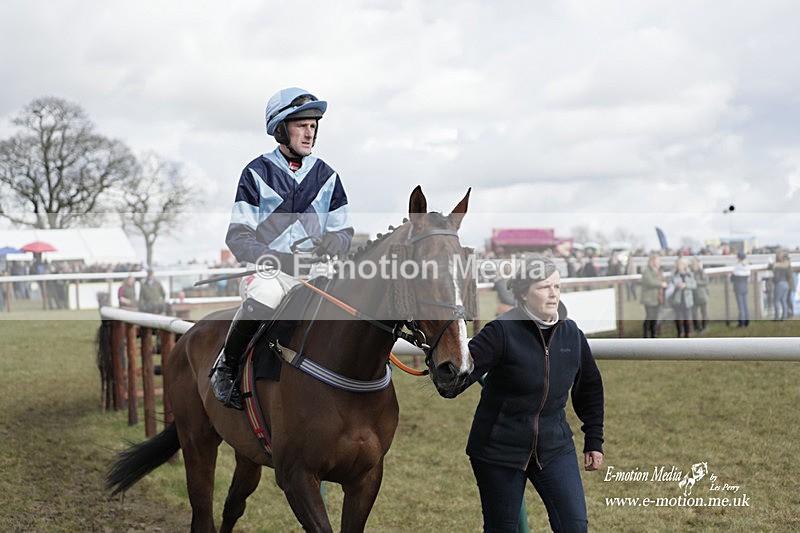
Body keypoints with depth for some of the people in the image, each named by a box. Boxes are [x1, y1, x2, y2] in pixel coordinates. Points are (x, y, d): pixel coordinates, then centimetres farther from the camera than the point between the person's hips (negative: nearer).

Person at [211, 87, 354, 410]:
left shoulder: (326, 176, 13)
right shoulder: (257, 174, 3)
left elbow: (344, 234, 14)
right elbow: (238, 237, -2)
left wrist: (330, 243, -11)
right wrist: (277, 259, -20)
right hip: (266, 269, -4)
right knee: (267, 293, -38)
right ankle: (226, 368, -15)